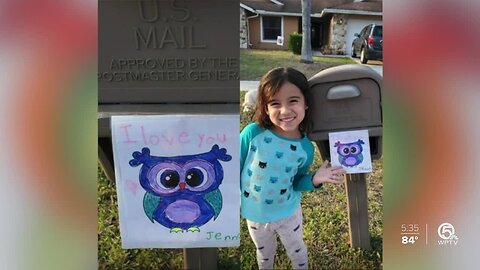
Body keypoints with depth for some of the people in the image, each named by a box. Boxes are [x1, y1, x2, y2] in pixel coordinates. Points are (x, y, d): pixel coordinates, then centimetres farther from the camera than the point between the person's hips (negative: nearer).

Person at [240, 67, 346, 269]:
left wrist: (315, 180, -23)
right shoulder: (253, 133, -28)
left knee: (297, 251, 28)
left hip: (289, 212, 1)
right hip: (255, 215, 0)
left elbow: (296, 183, -3)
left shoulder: (305, 148, -19)